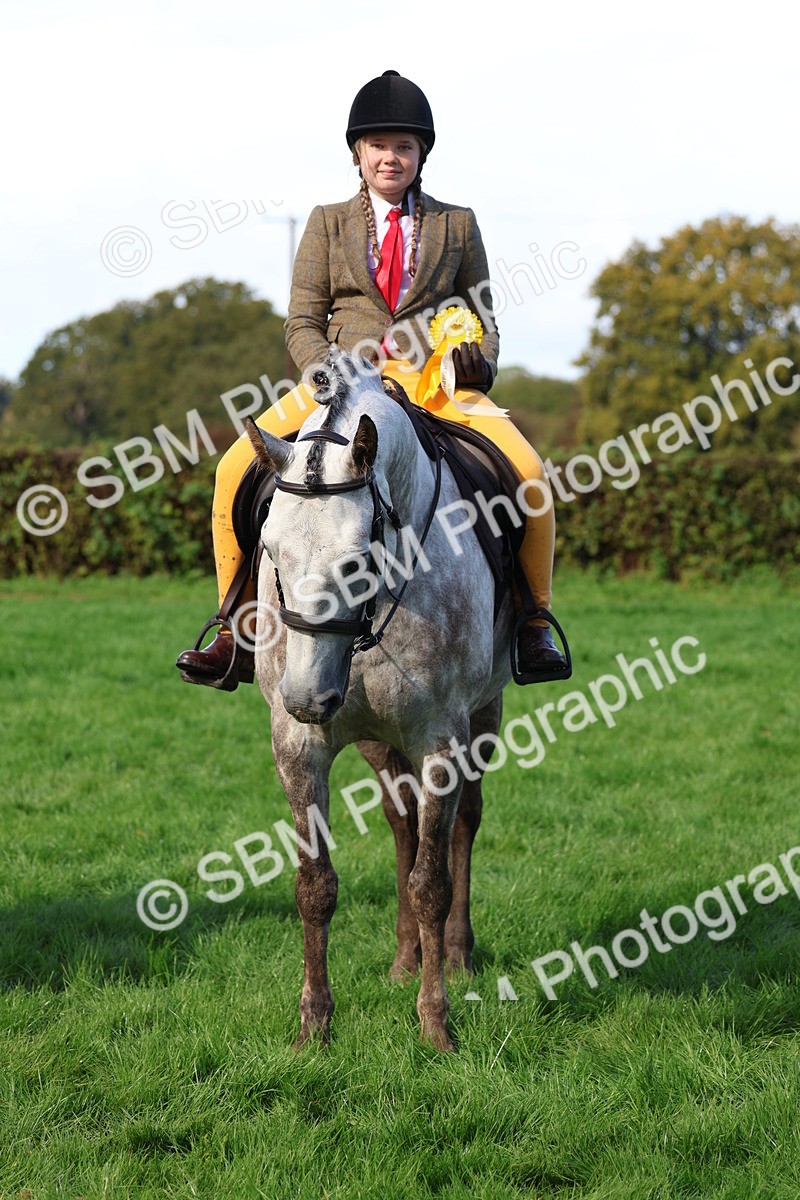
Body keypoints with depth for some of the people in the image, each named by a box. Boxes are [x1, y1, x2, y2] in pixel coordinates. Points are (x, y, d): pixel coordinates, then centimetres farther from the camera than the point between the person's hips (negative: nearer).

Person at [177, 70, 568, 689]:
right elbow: (303, 320, 8)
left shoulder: (457, 225, 14)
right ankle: (237, 632, -10)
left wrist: (480, 362, -8)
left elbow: (483, 318, 16)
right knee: (237, 469, -21)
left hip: (436, 381, -1)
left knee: (527, 471, -27)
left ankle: (533, 623, -10)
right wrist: (325, 373, -12)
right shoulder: (329, 223, 13)